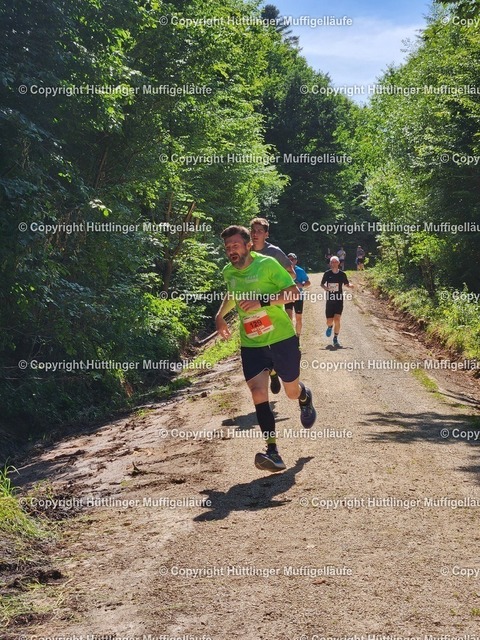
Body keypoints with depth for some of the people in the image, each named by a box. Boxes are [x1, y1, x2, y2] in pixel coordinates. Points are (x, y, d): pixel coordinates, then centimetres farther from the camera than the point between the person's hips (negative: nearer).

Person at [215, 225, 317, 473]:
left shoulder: (267, 264, -13)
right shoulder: (228, 272, 4)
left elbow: (294, 292, -17)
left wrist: (262, 301, -28)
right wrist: (220, 315, 11)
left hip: (281, 338, -3)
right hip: (251, 344, 3)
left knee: (292, 391, 11)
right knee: (258, 392, -15)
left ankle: (305, 397, 52)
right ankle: (272, 452, -17)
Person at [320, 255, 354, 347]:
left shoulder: (342, 274, 0)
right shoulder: (327, 273, -1)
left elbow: (346, 284, 13)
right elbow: (322, 284, 9)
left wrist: (351, 285, -10)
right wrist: (325, 287, -14)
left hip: (339, 300, -1)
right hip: (330, 300, 1)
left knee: (337, 320, -14)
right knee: (329, 321, 1)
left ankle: (335, 339, 2)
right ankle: (330, 327, 41)